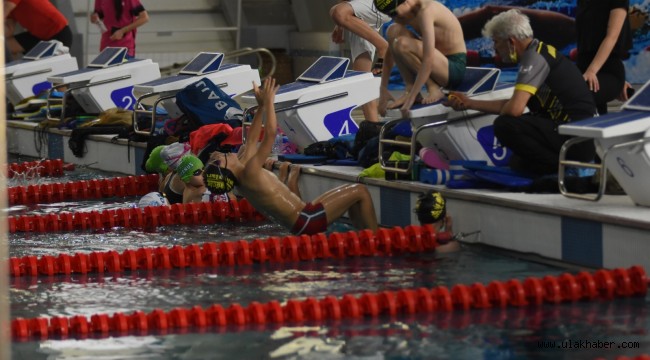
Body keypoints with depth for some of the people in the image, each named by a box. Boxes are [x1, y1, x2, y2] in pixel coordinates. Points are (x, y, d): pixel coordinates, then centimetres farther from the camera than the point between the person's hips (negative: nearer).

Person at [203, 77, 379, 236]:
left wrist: (261, 106, 12)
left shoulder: (240, 177, 3)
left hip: (302, 222, 10)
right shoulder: (249, 173, -25)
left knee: (353, 200, 23)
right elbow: (271, 133, -26)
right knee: (360, 191, -2)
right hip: (305, 221, -10)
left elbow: (252, 140, 14)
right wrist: (268, 101, -15)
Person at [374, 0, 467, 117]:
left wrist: (411, 97, -30)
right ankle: (409, 89, -7)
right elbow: (390, 52, 9)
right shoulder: (407, 11, 2)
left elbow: (428, 60, -31)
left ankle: (433, 89, -11)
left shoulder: (425, 11, -24)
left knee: (402, 44, -28)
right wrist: (383, 90, 3)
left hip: (454, 68, -9)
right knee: (393, 31, -5)